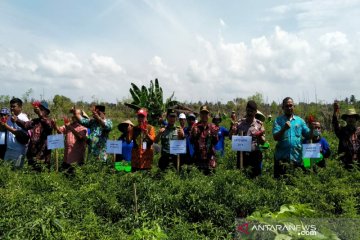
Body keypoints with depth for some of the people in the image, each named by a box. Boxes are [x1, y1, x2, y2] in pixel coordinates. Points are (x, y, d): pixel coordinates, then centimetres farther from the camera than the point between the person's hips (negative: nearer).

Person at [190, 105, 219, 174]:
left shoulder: (213, 127, 5)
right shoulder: (195, 126, 3)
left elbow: (215, 142, 1)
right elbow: (191, 141, -1)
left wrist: (214, 135, -17)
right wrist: (194, 134, -18)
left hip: (210, 156, 1)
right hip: (198, 156, 0)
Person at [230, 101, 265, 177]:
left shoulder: (259, 124, -1)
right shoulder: (240, 122, 1)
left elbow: (263, 142, 1)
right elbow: (231, 137, 3)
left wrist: (260, 136, -20)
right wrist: (232, 131, -18)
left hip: (254, 154, -1)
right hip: (241, 154, 1)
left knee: (255, 175, 6)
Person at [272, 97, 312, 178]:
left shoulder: (300, 120, 10)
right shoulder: (278, 120, 0)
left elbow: (308, 136, 7)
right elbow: (275, 137, -12)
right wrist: (284, 129, -27)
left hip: (297, 158, 3)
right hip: (282, 159, -2)